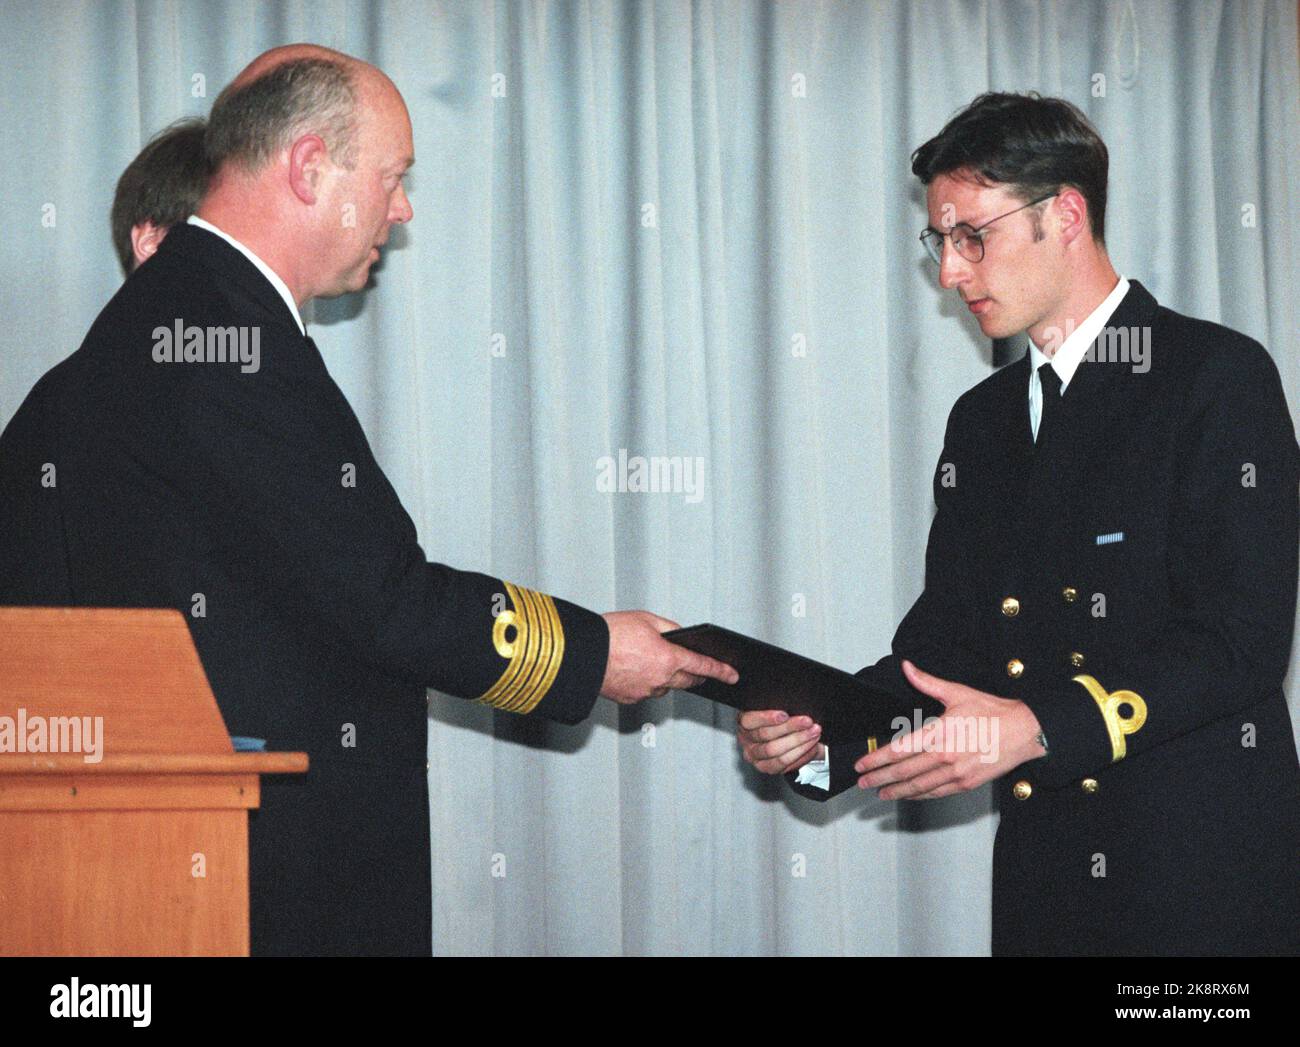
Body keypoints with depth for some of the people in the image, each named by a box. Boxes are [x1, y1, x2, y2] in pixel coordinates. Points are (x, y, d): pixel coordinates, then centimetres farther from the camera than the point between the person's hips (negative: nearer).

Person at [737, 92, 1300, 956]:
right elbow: (946, 637, 12)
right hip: (1042, 881, 6)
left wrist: (1037, 727, -24)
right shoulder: (982, 419, 15)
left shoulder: (1219, 376, -8)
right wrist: (822, 733, -7)